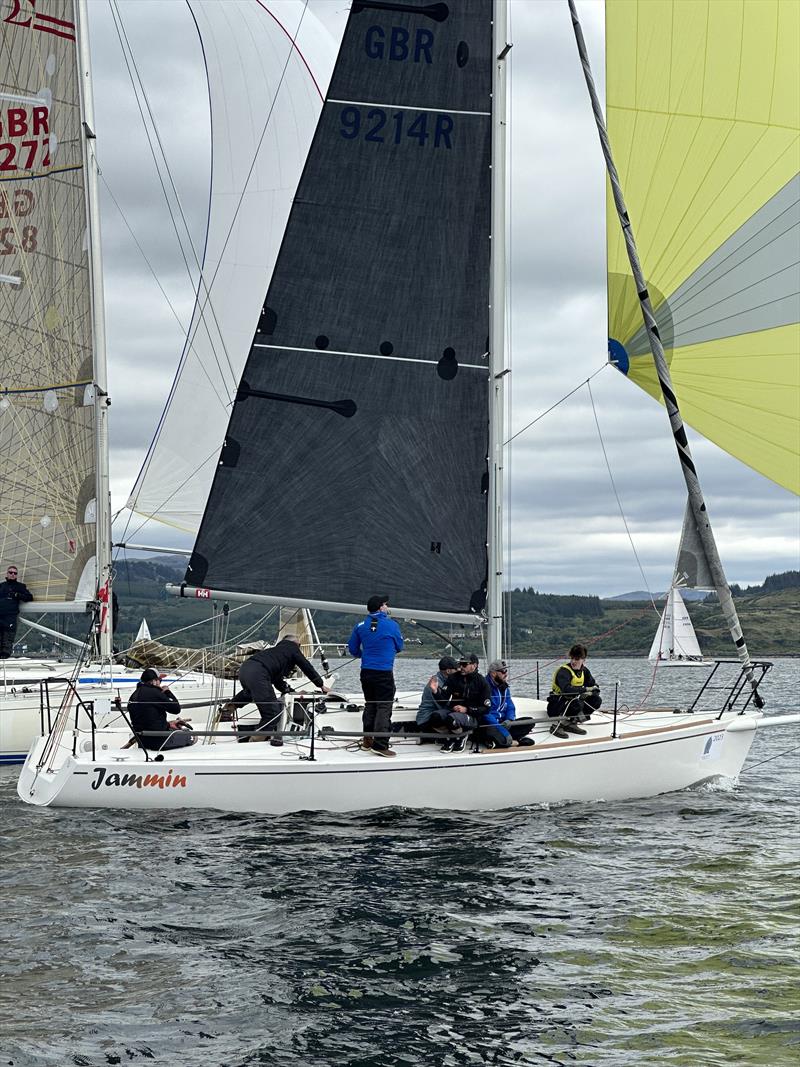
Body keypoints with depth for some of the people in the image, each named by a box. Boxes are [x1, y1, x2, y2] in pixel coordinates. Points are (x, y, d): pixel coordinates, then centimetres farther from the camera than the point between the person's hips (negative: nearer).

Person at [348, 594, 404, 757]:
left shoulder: (360, 626, 3)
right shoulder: (392, 625, -7)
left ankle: (367, 741, 23)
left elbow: (353, 649, 11)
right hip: (384, 673, -5)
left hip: (366, 672, 5)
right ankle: (380, 745, -13)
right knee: (384, 708, -4)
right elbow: (399, 647, 7)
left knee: (370, 705, 18)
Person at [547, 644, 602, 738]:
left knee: (596, 701, -8)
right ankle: (557, 726, -17)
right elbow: (566, 689, -37)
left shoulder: (584, 671, 5)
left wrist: (589, 693, -20)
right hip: (556, 705, -8)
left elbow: (595, 687, 4)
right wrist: (585, 689, -30)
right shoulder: (564, 671, -19)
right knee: (577, 704, -36)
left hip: (571, 702, 8)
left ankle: (572, 723, -1)